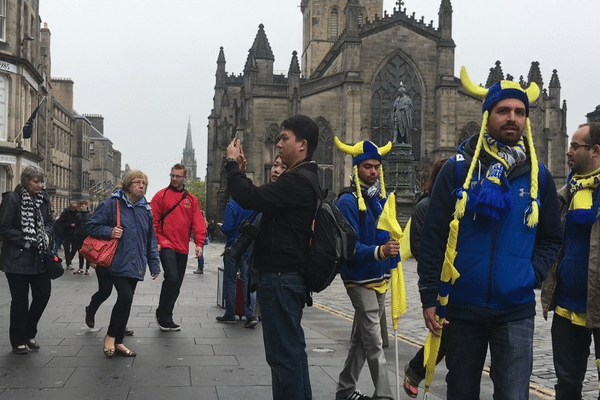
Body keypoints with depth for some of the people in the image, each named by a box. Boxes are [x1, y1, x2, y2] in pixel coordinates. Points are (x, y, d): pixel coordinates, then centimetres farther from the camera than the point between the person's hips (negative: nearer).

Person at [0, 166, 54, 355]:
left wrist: (45, 236, -4)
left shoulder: (43, 199, 7)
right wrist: (26, 242, -16)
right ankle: (18, 341, 18)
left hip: (39, 257, 6)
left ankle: (29, 334, 25)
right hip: (18, 258, -5)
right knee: (20, 300, 3)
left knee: (43, 294, 5)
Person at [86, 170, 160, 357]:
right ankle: (110, 336, 4)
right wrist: (109, 232, -18)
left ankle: (118, 342, 22)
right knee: (126, 297, -17)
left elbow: (151, 239, 16)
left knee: (126, 301, 10)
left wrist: (154, 264, 13)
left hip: (135, 264, 6)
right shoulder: (112, 204, -5)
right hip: (118, 263, -6)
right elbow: (92, 225, -1)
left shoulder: (145, 209, 12)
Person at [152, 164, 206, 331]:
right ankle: (162, 315, -3)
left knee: (177, 284, 8)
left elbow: (198, 223, 7)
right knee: (172, 277, -18)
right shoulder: (161, 195, 2)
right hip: (166, 245, -5)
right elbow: (154, 221, 0)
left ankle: (166, 318, 21)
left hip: (183, 248, 5)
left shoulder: (191, 199, 11)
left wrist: (199, 243, -5)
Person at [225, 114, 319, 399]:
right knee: (292, 348, 17)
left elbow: (250, 199, -24)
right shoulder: (304, 178, 16)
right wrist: (240, 170, 12)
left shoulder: (296, 181, -18)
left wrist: (232, 163, -9)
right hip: (291, 274, 11)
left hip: (280, 277, -11)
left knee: (283, 353, -5)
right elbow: (261, 200, 19)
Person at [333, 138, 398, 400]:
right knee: (374, 343, -7)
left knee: (361, 339, 16)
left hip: (381, 278, 8)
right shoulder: (348, 201, -15)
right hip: (360, 280, -8)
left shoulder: (382, 197, 9)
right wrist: (379, 252, -36)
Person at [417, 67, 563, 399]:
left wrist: (532, 275, -3)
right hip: (461, 307, -1)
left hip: (516, 312, 1)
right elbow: (433, 237, -3)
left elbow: (551, 238, 14)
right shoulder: (458, 169, -3)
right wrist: (429, 296, -5)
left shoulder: (538, 176, 5)